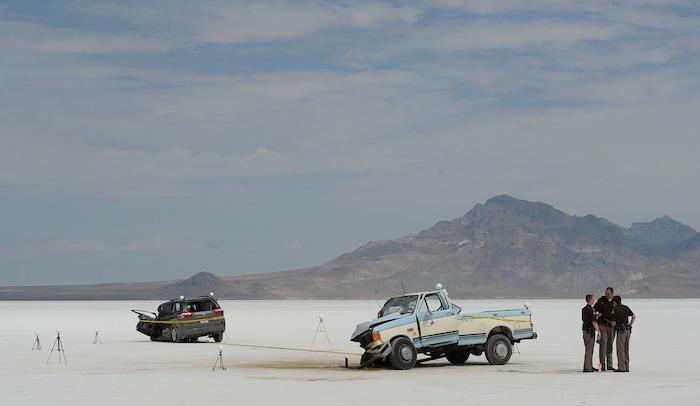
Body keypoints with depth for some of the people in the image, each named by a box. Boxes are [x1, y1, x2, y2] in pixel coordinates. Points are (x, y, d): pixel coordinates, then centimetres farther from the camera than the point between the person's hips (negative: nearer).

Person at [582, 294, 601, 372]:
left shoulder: (584, 309, 11)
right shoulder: (591, 309, -17)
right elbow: (594, 322, -19)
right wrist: (598, 331, -13)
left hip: (585, 330, 9)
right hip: (590, 330, -9)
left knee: (588, 349, 16)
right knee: (589, 349, -6)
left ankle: (590, 366, 22)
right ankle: (587, 367, -6)